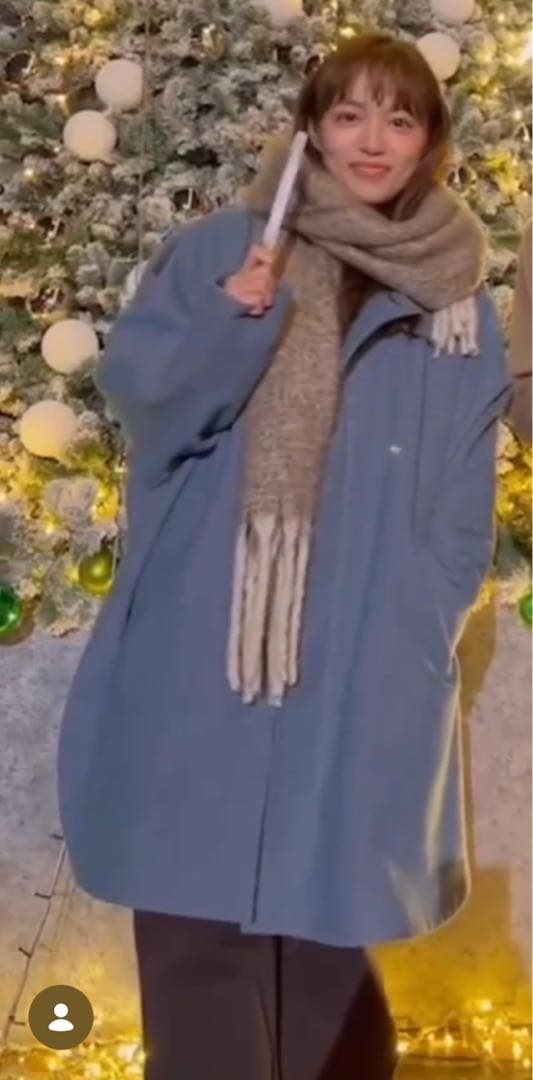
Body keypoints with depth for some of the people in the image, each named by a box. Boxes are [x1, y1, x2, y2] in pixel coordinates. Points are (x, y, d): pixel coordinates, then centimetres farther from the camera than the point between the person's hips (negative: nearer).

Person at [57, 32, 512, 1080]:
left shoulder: (457, 304, 9)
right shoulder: (219, 250, 7)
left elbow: (462, 504, 9)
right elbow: (132, 387, 1)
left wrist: (420, 632, -2)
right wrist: (228, 323, -16)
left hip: (360, 661, 1)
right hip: (204, 644, 0)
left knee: (322, 902, 6)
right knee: (199, 895, 1)